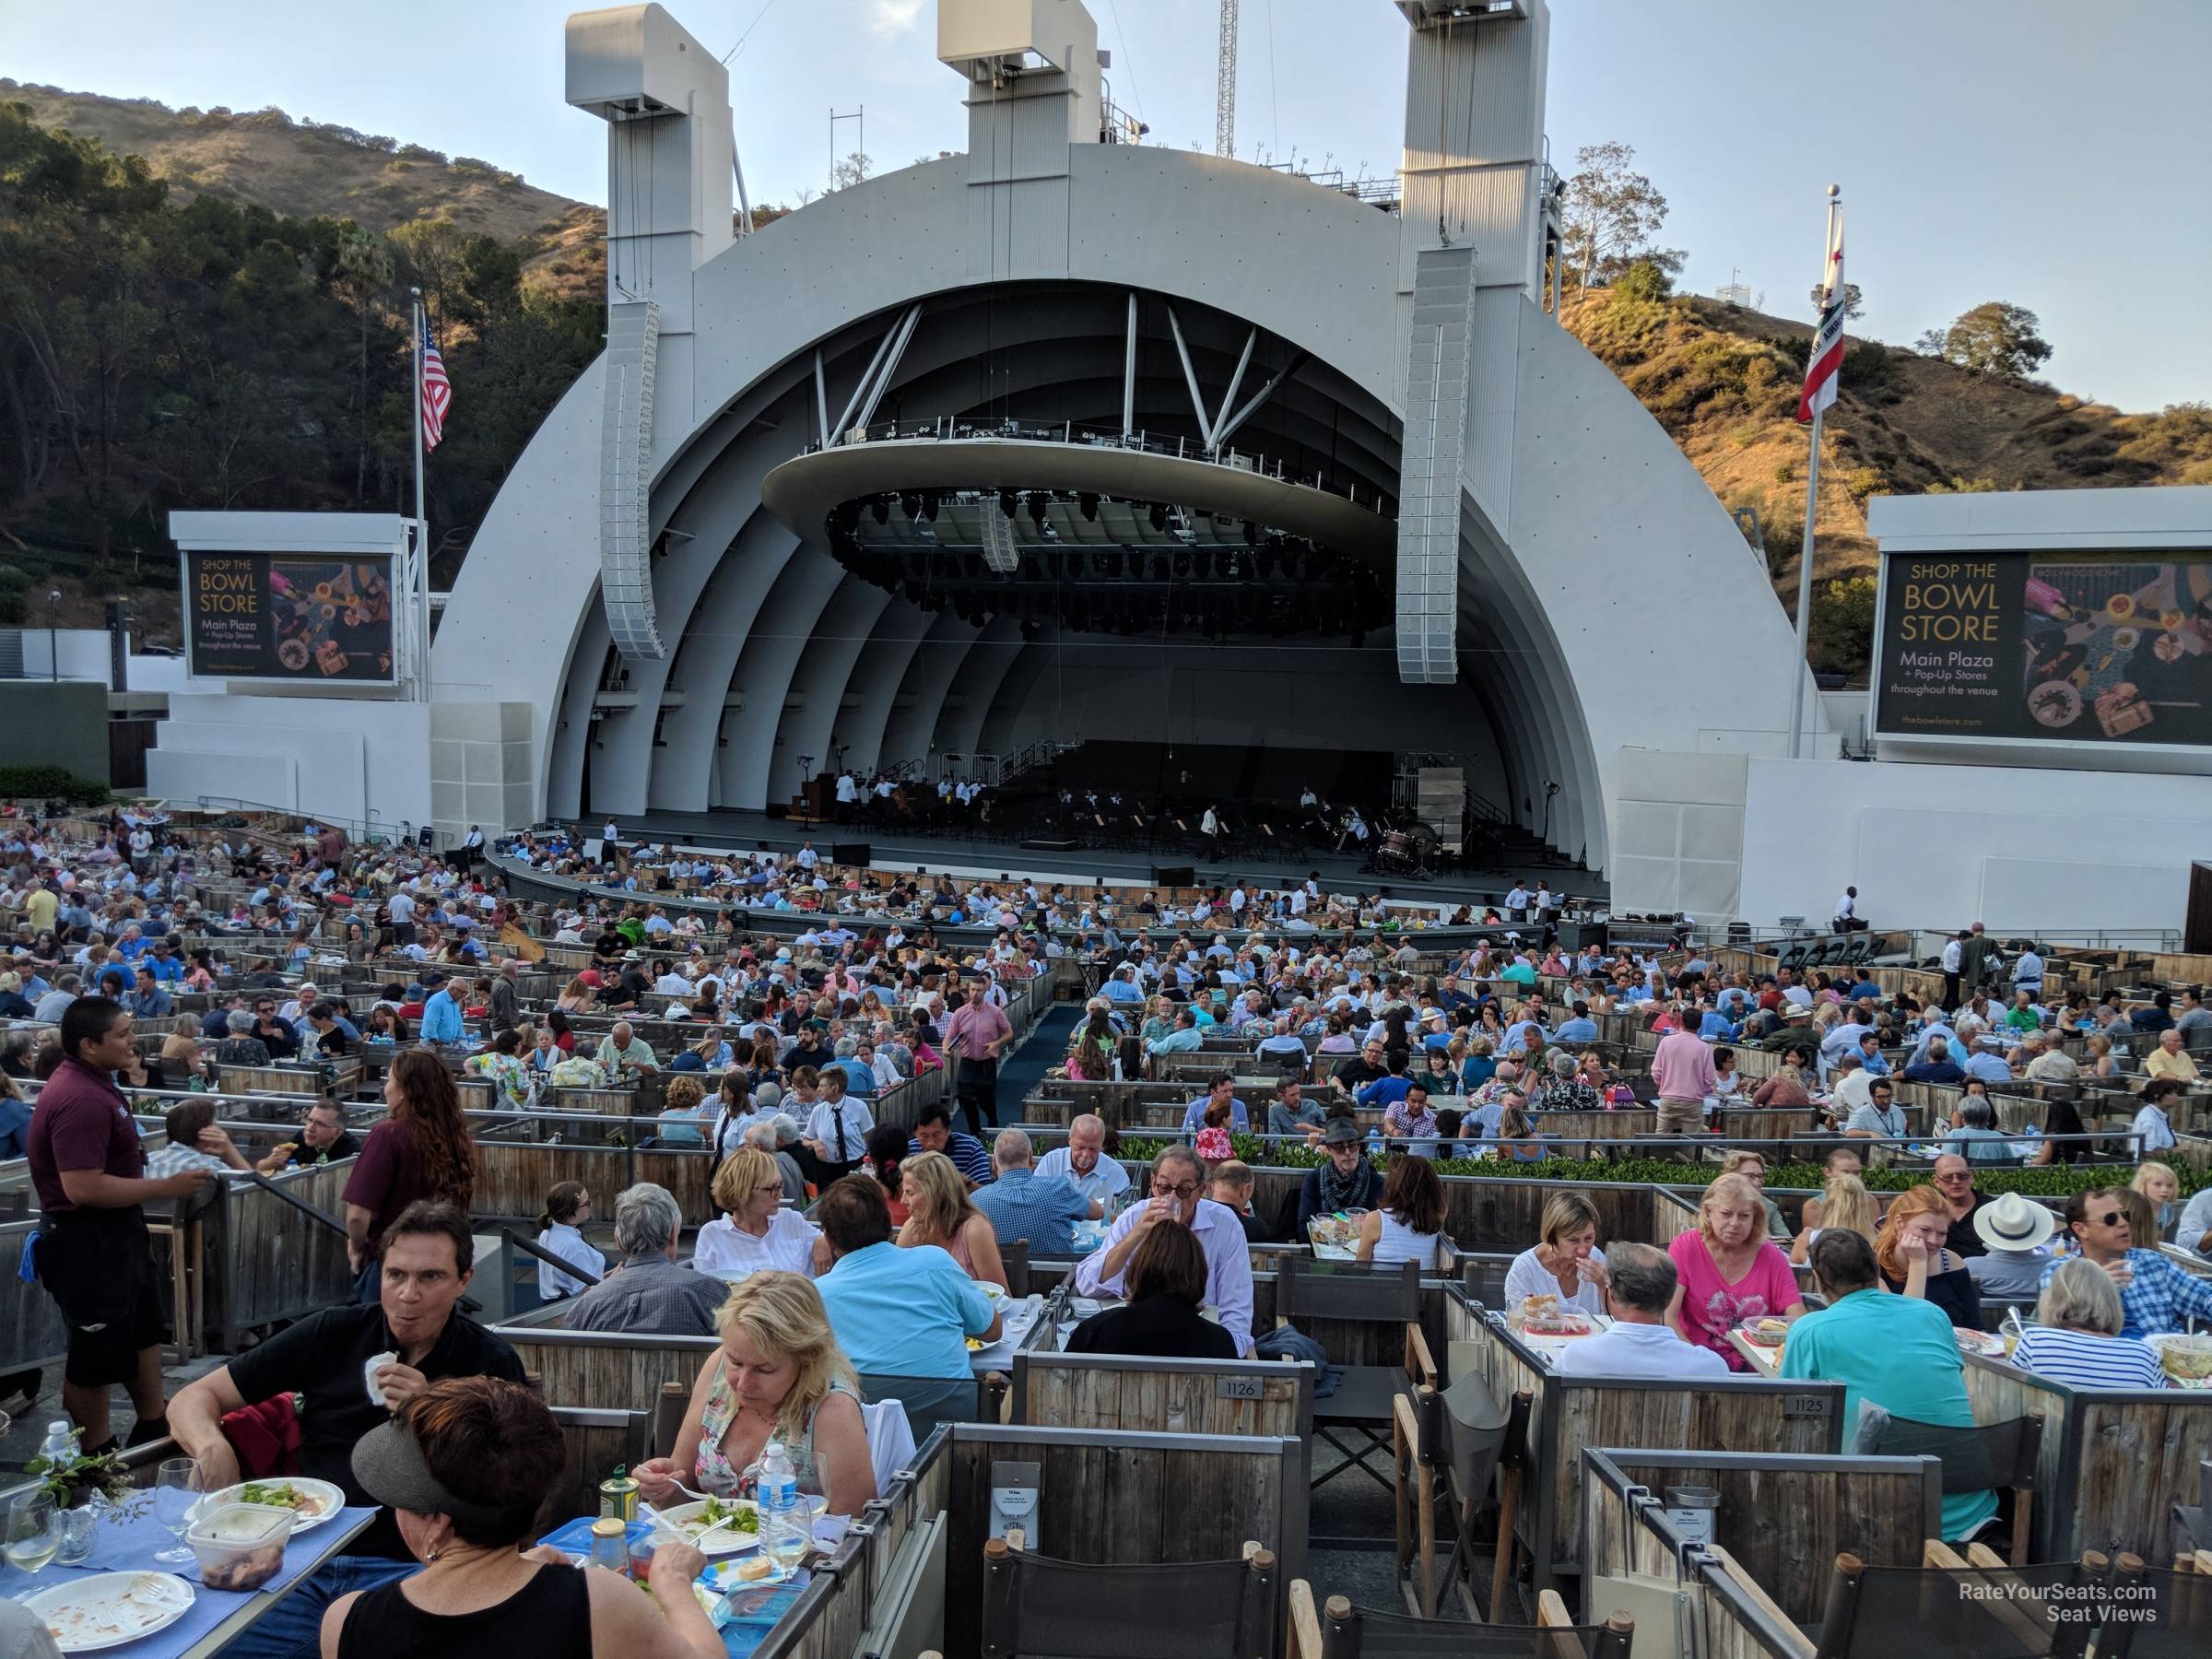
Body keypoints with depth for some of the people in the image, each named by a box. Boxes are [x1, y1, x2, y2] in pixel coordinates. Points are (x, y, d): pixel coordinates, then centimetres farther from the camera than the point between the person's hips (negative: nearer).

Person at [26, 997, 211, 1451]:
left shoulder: (91, 1081, 6)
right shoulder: (81, 1100, -28)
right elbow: (83, 1188, -32)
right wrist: (165, 1187, -25)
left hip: (114, 1231, 11)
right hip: (87, 1241, -11)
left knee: (145, 1326, 22)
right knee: (98, 1351, 4)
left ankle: (152, 1428, 37)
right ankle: (97, 1456, 20)